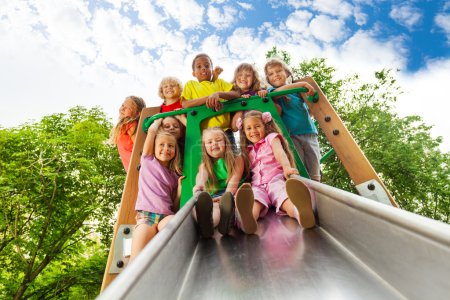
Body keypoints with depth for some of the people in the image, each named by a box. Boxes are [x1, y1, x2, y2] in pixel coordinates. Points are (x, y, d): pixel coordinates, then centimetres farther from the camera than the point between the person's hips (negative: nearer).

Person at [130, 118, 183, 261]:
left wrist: (180, 189, 3)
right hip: (145, 216, -1)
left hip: (166, 216, 1)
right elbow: (151, 131, 11)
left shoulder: (175, 176, 20)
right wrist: (159, 120, 28)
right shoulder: (148, 160, 17)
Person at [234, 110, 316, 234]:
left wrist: (287, 167, -28)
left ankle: (301, 212, -70)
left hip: (275, 180, -2)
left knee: (286, 197, -37)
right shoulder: (248, 150, 29)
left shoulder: (271, 137, 15)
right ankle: (248, 218, -68)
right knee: (253, 201, -35)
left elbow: (280, 152, -7)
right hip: (257, 185, 3)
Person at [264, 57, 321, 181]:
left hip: (309, 133, 4)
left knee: (314, 175, 1)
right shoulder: (271, 91, 10)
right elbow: (278, 92, -13)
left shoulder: (298, 90, 20)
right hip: (291, 135, -3)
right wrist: (302, 84, -16)